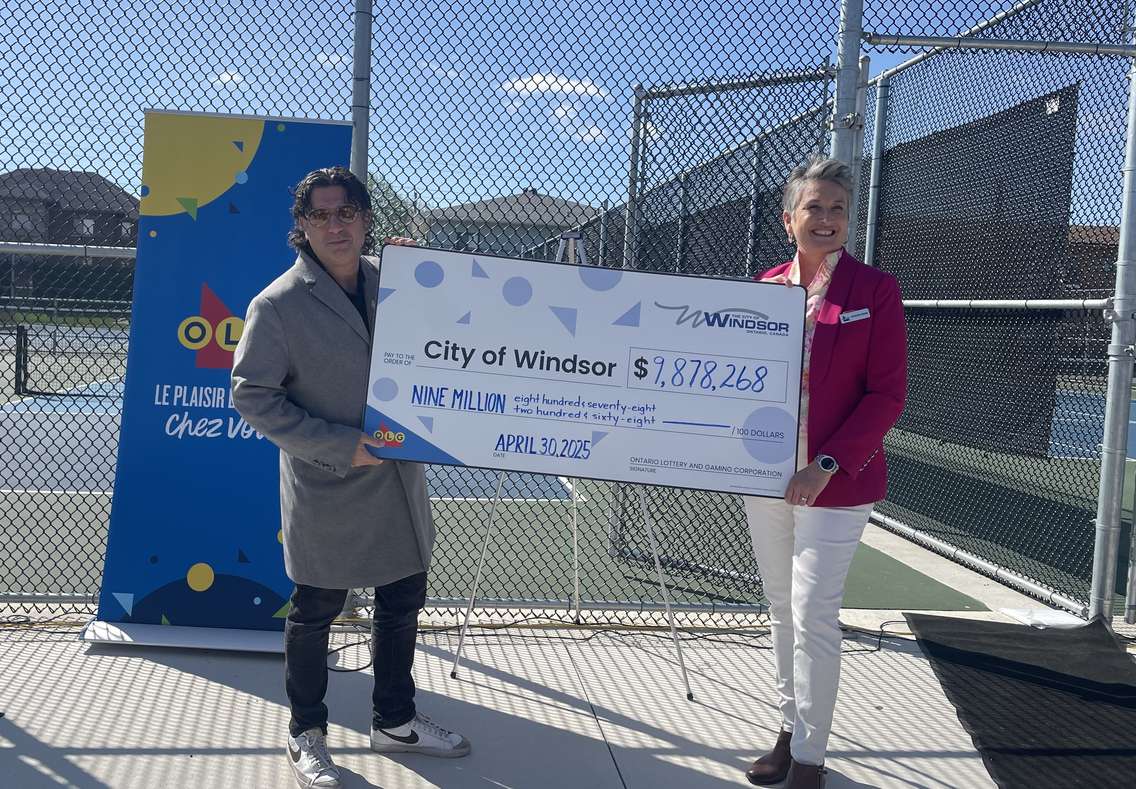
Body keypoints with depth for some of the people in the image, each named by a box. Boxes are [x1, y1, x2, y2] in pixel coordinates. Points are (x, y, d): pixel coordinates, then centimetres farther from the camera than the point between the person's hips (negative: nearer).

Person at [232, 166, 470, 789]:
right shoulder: (278, 305, -13)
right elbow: (252, 394, -13)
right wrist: (341, 446, -19)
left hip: (400, 480, 6)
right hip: (325, 490, -5)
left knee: (403, 603, 17)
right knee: (314, 614, 10)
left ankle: (395, 721, 38)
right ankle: (306, 735, 31)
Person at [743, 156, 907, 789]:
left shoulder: (876, 291, -7)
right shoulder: (765, 288, 6)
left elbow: (887, 394, -10)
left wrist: (828, 464, -18)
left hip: (836, 481, -5)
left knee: (814, 617, -3)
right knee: (782, 609, 14)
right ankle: (791, 730, 29)